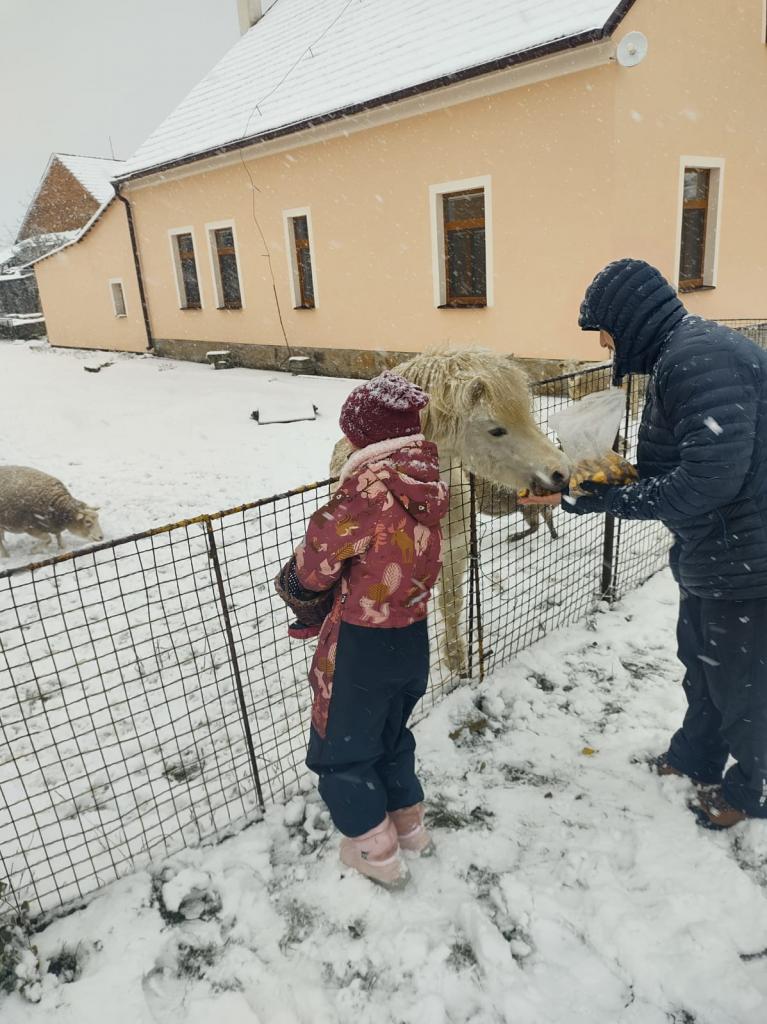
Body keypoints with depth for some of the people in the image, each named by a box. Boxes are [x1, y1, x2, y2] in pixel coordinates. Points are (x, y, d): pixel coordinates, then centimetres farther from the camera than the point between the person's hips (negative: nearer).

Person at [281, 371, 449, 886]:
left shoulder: (369, 487, -26)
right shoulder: (429, 482, -3)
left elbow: (318, 559, -17)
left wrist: (299, 580, 5)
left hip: (363, 647, -7)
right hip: (414, 637, 7)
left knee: (340, 750, 17)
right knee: (392, 735, 29)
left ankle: (376, 851, 30)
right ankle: (408, 821, 46)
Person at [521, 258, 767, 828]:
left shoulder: (699, 357, -25)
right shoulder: (682, 354, 8)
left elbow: (710, 476, -31)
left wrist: (593, 497, -27)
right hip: (713, 556, 9)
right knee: (702, 665, 25)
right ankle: (695, 760, 49)